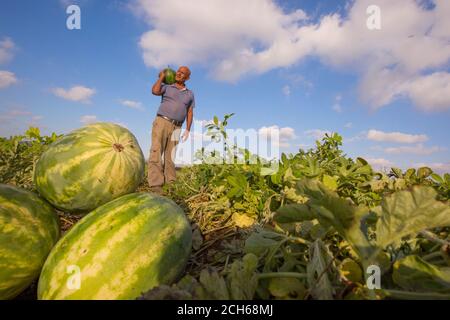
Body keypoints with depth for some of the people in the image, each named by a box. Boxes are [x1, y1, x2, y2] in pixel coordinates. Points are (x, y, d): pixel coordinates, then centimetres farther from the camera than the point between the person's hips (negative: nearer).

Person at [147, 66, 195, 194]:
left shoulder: (189, 94, 16)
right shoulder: (166, 87, 8)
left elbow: (190, 113, 13)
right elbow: (155, 91, -15)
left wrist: (188, 130, 4)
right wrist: (161, 77, 0)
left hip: (176, 127, 3)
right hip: (161, 122, -3)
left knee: (170, 156, 2)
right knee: (156, 153, -15)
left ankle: (170, 184, 3)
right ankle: (156, 186, -20)